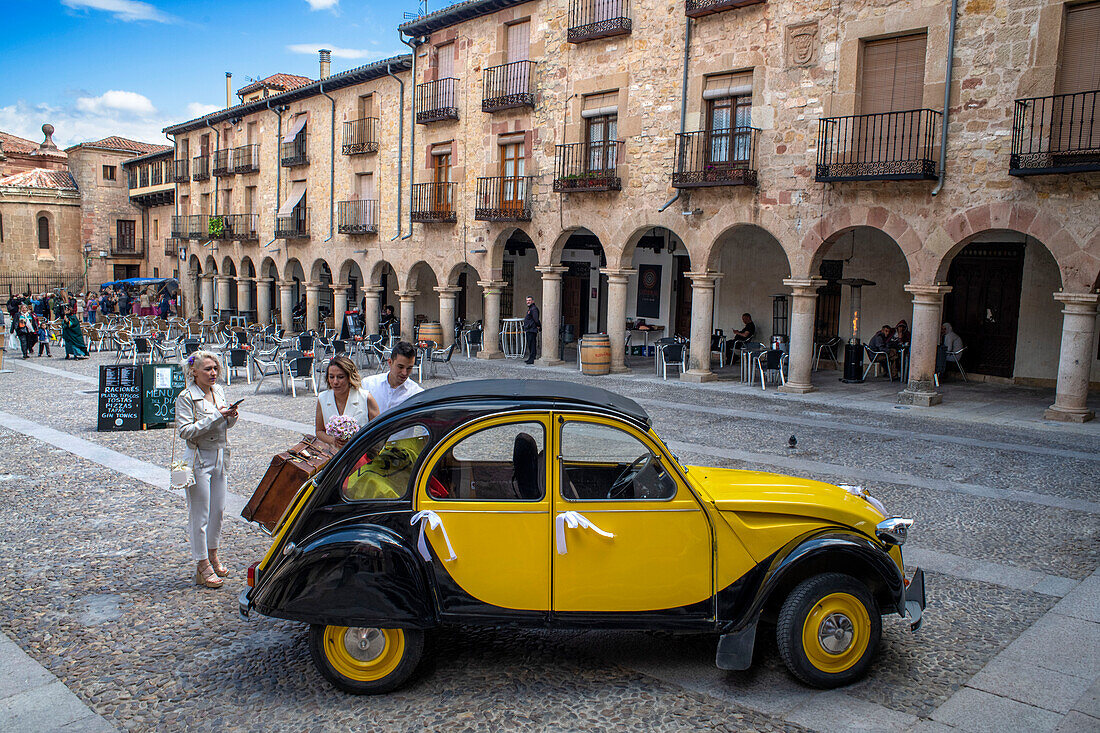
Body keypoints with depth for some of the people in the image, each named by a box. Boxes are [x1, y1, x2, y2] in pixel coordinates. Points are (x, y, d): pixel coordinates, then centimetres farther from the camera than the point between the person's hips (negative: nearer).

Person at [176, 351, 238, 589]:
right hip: (199, 460, -7)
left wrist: (231, 417, -6)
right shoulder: (186, 397, -12)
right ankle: (203, 567, 10)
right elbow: (185, 430, -20)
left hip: (220, 456, 7)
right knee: (199, 514, 1)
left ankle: (212, 555, 32)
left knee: (218, 509, 15)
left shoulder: (218, 391, 8)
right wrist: (215, 417, -23)